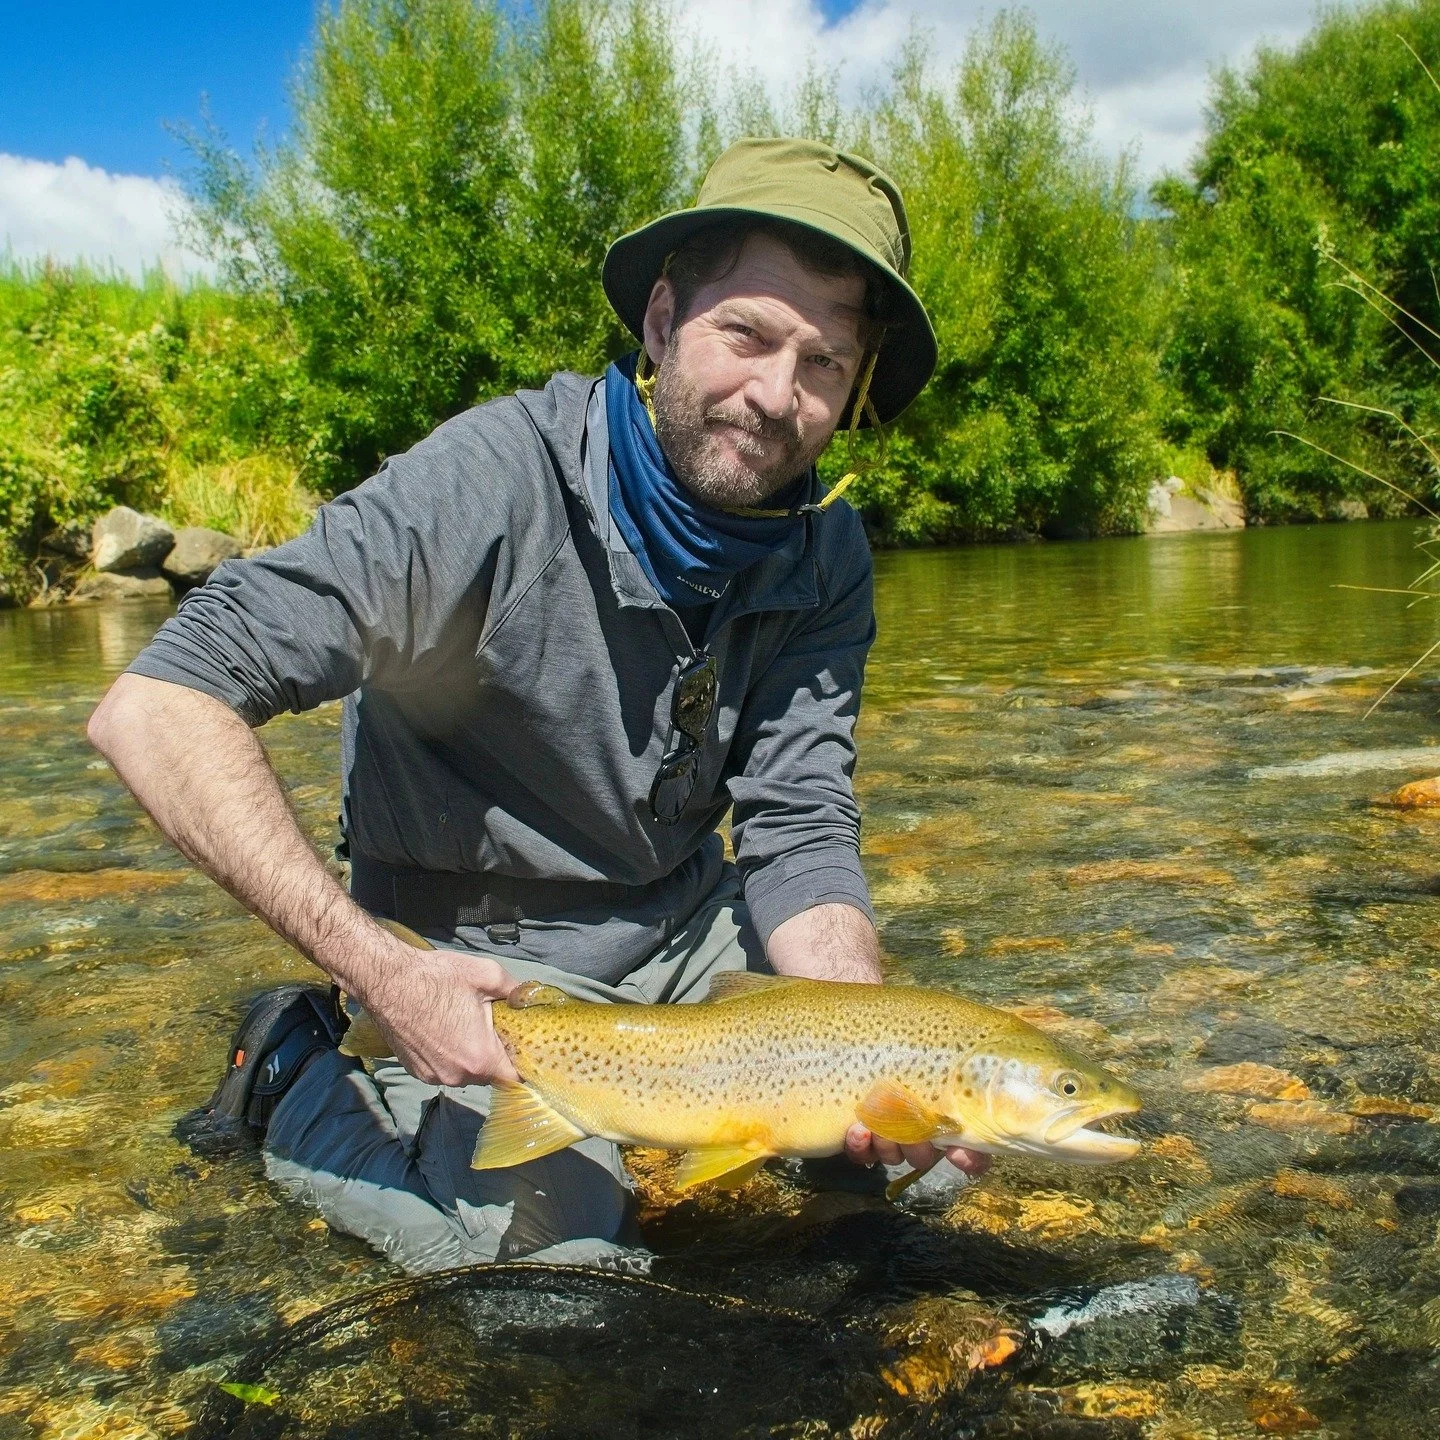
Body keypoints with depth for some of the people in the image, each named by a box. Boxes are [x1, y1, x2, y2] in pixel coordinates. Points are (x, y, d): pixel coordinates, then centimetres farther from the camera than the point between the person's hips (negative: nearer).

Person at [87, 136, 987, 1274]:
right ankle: (299, 1081, 6)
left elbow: (799, 837, -12)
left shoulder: (826, 554, -9)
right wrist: (380, 969, -36)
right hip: (487, 963, -5)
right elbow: (152, 710, -31)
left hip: (690, 925, 6)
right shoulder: (495, 480, -27)